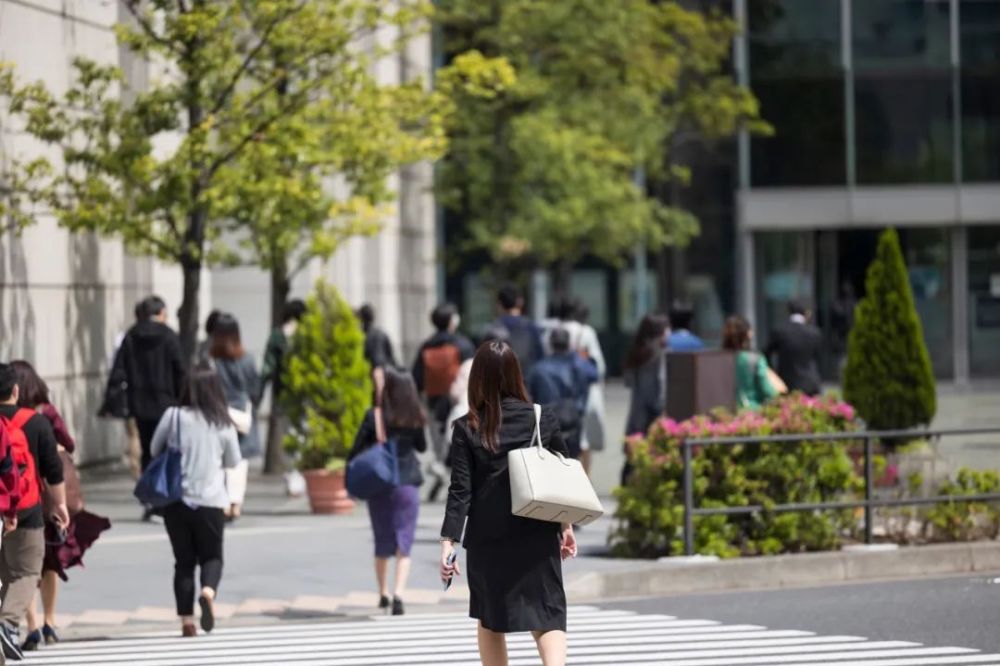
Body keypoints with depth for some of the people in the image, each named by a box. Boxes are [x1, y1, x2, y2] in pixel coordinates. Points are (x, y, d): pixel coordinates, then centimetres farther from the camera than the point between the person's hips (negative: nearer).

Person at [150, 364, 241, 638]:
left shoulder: (173, 416, -5)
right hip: (210, 501, 0)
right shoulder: (223, 423, -3)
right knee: (211, 556, 12)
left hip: (176, 500, 1)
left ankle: (187, 620, 4)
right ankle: (208, 590, -19)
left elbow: (155, 450, 7)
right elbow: (233, 461, 8)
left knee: (184, 560, 9)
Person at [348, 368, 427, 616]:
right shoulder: (414, 419, -2)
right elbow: (422, 447, 14)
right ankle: (398, 594, -19)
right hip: (407, 485, 0)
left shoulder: (373, 416, -8)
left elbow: (356, 452, -5)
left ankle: (383, 594, 25)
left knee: (382, 543, 15)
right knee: (403, 544, -1)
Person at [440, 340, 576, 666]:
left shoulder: (467, 428, -6)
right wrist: (566, 526, 18)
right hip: (537, 537, 1)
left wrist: (448, 541, -8)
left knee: (490, 620, 16)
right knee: (547, 615, 2)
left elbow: (460, 489, -9)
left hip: (488, 539, -1)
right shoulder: (543, 419, -1)